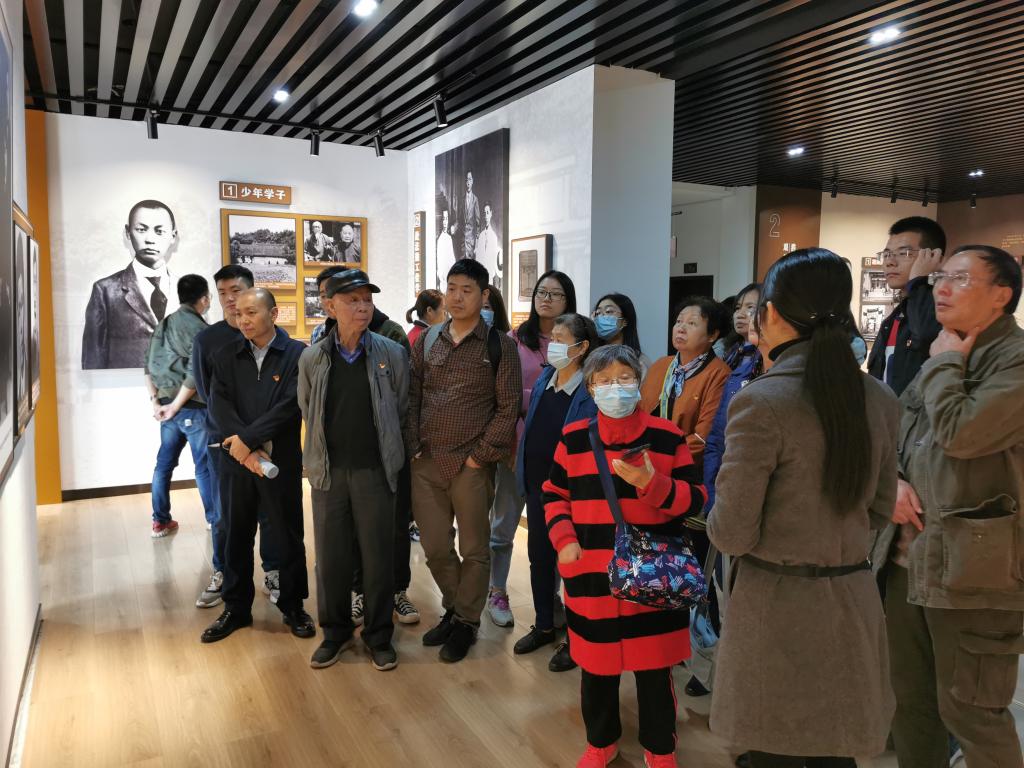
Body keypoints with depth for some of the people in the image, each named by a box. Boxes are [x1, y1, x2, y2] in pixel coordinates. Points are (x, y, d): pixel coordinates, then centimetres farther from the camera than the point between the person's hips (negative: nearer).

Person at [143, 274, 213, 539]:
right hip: (193, 407, -7)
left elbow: (149, 365, 10)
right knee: (204, 465, 2)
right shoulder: (199, 328, -13)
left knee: (165, 462, 13)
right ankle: (214, 519, 12)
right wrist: (175, 406, -12)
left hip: (167, 404, 7)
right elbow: (195, 374, -20)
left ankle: (160, 522, 21)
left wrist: (155, 401, 7)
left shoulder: (163, 325, 11)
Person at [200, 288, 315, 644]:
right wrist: (248, 450, -17)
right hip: (236, 460, 3)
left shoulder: (297, 354, -5)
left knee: (289, 536, 8)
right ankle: (236, 608, 29)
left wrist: (247, 438, -16)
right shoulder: (227, 356, 7)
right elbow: (218, 403, -4)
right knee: (236, 536, 13)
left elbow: (291, 404, -15)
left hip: (282, 461, -3)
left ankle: (293, 606, 25)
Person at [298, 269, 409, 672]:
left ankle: (378, 634, 25)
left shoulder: (391, 354, -5)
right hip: (328, 471, 2)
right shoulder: (311, 358, -1)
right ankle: (335, 631, 30)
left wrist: (385, 451, 9)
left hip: (375, 471, -1)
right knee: (330, 557, 11)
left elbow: (401, 410, 4)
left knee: (378, 556, 7)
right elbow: (306, 411, 12)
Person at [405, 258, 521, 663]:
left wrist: (480, 455, -9)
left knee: (473, 549, 8)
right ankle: (453, 609, 36)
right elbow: (412, 397, 9)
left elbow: (508, 407, -5)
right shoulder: (427, 341, 8)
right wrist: (413, 447, 1)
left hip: (472, 465, -3)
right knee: (435, 547, 13)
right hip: (426, 463, 4)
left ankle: (466, 622, 28)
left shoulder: (499, 345, -3)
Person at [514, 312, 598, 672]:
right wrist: (522, 474, 9)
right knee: (539, 558, 18)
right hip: (537, 484, 7)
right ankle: (544, 626, 37)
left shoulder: (591, 391, -16)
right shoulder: (543, 380, 5)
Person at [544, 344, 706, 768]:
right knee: (595, 665, 15)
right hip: (590, 574, 2)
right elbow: (554, 494, 9)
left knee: (654, 667, 11)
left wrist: (652, 483, -22)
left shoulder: (667, 436, -4)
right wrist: (564, 541, -5)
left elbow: (695, 499, -4)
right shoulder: (573, 438, 1)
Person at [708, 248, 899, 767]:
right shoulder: (880, 399, 0)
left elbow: (732, 533, -18)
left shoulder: (761, 401, -20)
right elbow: (879, 508, 11)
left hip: (779, 604, -6)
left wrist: (719, 521, 4)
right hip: (852, 602, 6)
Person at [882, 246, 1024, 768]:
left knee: (971, 710, 6)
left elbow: (960, 433, -26)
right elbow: (896, 437, 18)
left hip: (974, 564, -8)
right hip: (912, 551, 8)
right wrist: (893, 481, -2)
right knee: (908, 696, 18)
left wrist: (945, 362, -10)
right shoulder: (944, 358, 15)